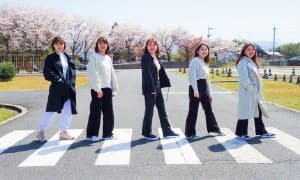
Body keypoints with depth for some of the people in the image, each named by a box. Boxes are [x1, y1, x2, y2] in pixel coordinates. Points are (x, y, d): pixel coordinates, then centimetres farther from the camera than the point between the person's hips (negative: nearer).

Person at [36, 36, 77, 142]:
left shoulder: (68, 57, 16)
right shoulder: (50, 58, 1)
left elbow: (73, 71, 14)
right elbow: (47, 73, -7)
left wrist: (71, 82, 0)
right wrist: (58, 80, -14)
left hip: (69, 89, 5)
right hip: (56, 89, -5)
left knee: (68, 111, 5)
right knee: (51, 111, -3)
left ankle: (63, 132, 19)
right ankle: (41, 132, 13)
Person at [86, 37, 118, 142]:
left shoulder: (108, 58, 15)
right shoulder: (94, 57, -3)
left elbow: (112, 74, 16)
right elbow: (93, 73, -12)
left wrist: (114, 89, 11)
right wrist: (98, 89, -19)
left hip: (107, 88, 6)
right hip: (97, 88, -6)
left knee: (108, 112, 7)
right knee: (96, 111, -3)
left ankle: (107, 133, 17)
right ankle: (91, 134, 6)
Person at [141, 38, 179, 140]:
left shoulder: (156, 58, 13)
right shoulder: (146, 58, -11)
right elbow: (147, 73, -18)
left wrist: (166, 83, 9)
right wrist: (151, 88, -22)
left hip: (157, 87, 8)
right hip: (149, 88, -8)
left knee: (162, 109, 11)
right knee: (149, 110, 2)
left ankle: (167, 131, 18)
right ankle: (147, 133, 15)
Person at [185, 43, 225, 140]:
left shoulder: (206, 63, 19)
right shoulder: (195, 61, -8)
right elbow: (192, 76, -16)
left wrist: (210, 93, 18)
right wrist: (195, 90, -23)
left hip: (204, 88, 9)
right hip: (196, 87, -9)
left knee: (209, 109, 13)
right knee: (193, 110, -3)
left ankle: (214, 129, 24)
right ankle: (190, 133, 5)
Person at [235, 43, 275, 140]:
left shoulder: (252, 62, 17)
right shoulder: (242, 62, -11)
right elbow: (243, 78, -20)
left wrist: (259, 91, 13)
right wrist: (250, 88, -22)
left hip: (256, 91, 9)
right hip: (247, 91, -9)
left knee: (258, 111, 13)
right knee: (245, 111, -3)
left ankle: (261, 131, 22)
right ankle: (241, 133, 9)